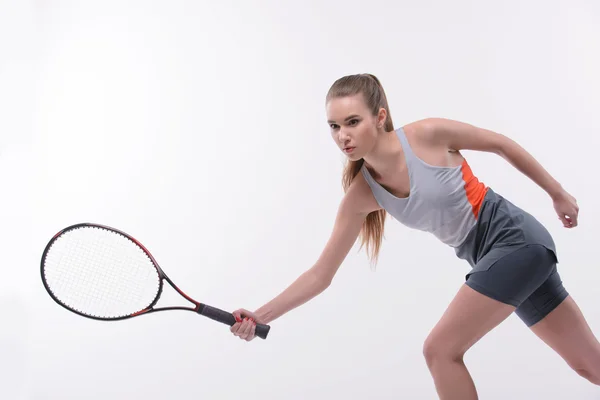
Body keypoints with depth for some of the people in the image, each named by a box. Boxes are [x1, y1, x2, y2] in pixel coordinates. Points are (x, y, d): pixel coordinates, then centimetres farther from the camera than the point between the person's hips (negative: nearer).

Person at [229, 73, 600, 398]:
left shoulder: (428, 134, -21)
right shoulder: (361, 195, -6)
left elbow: (502, 144, -4)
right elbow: (320, 275, -4)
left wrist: (558, 193, 3)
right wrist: (262, 315, -16)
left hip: (515, 237, -6)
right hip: (490, 255, 6)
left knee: (440, 350, -10)